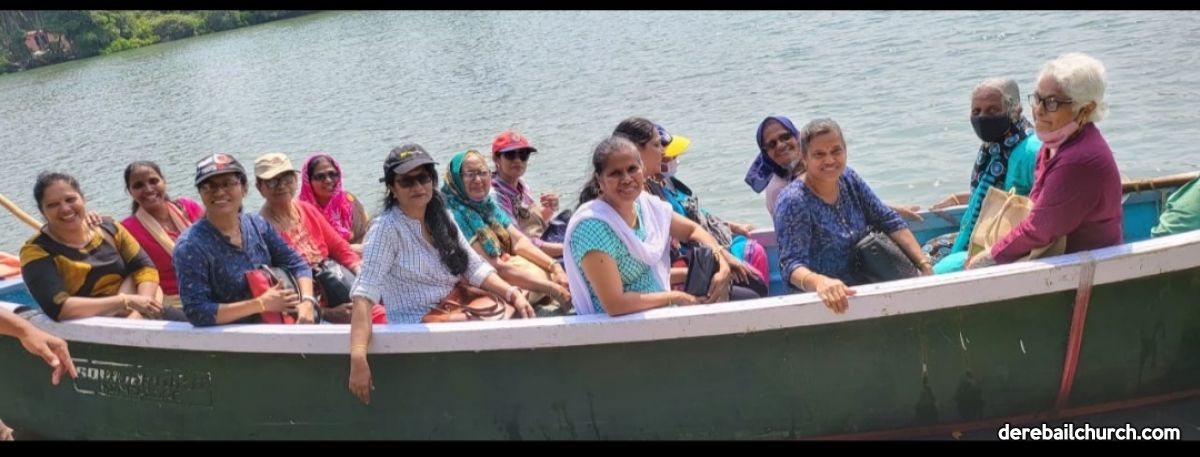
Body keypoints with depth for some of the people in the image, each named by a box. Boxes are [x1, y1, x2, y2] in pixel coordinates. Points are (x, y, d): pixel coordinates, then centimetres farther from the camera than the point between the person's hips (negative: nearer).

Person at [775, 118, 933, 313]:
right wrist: (820, 282, -45)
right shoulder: (793, 202, -15)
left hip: (861, 291, 6)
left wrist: (925, 265, -7)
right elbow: (792, 264, -24)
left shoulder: (849, 179, 4)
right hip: (820, 302, -6)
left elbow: (891, 223, 6)